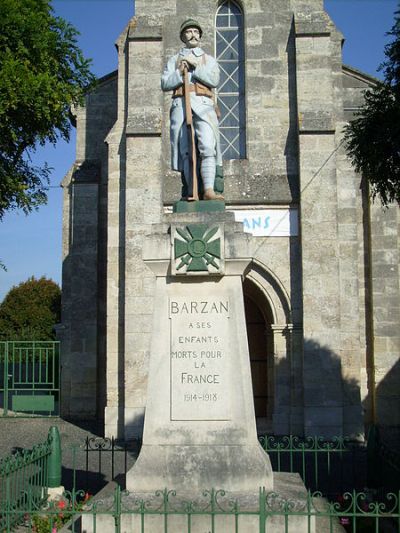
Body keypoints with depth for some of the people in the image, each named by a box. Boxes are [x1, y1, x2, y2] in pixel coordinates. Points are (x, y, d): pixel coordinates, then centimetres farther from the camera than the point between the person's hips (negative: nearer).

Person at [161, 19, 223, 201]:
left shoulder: (209, 59, 22)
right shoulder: (174, 60, 23)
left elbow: (214, 80, 3)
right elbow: (165, 84, 11)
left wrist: (195, 66, -2)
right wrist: (180, 72, -4)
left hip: (203, 105, -1)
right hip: (181, 105, 1)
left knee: (207, 147, -19)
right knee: (186, 151, -6)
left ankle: (208, 191, -26)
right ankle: (191, 193, -5)